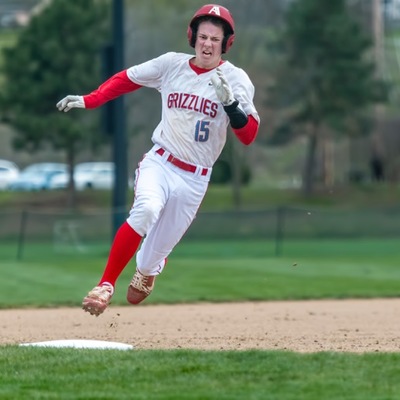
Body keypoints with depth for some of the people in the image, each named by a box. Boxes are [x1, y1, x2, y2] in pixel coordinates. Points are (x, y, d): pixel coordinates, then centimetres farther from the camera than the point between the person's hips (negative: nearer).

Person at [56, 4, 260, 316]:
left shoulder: (236, 79, -7)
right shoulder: (171, 64, -1)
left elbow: (249, 136, -14)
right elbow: (126, 79, 10)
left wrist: (229, 101, -30)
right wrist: (87, 101, -1)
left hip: (194, 178, 0)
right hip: (159, 163, 0)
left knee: (157, 251, 4)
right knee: (146, 211, -32)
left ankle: (145, 274, 43)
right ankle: (106, 285, -26)